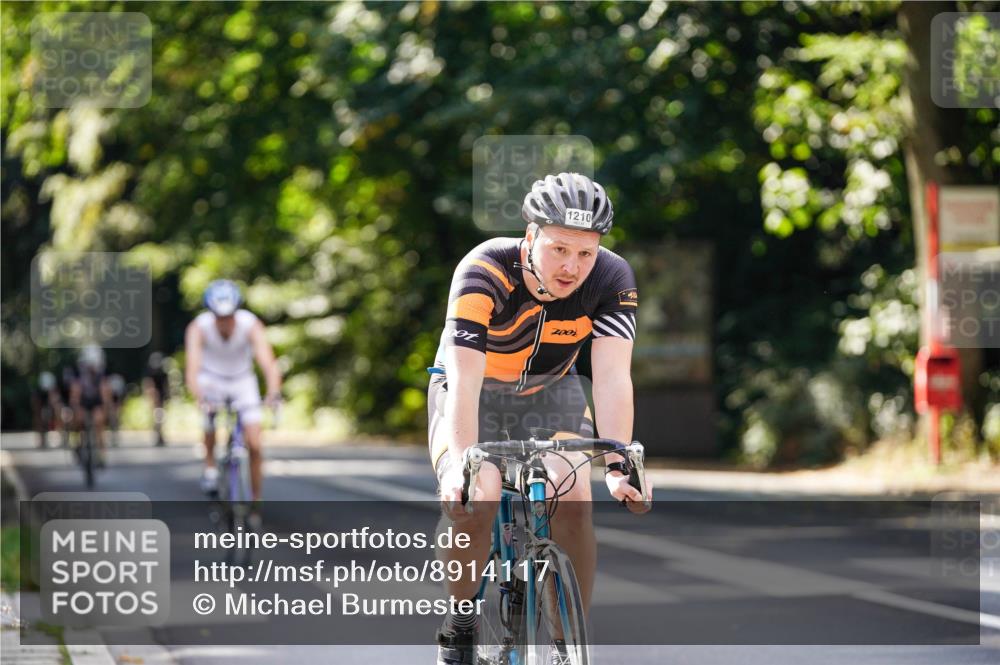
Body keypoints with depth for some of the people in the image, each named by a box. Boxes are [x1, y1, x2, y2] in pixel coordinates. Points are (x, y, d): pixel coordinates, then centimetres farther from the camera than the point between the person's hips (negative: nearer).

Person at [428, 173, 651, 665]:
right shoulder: (483, 272, -33)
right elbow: (464, 379, -40)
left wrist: (617, 466, -44)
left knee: (573, 504, -22)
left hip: (550, 390, 2)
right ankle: (459, 622, -2)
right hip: (476, 391, -2)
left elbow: (612, 376, -31)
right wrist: (462, 467, -52)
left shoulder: (611, 279, -25)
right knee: (472, 503, -27)